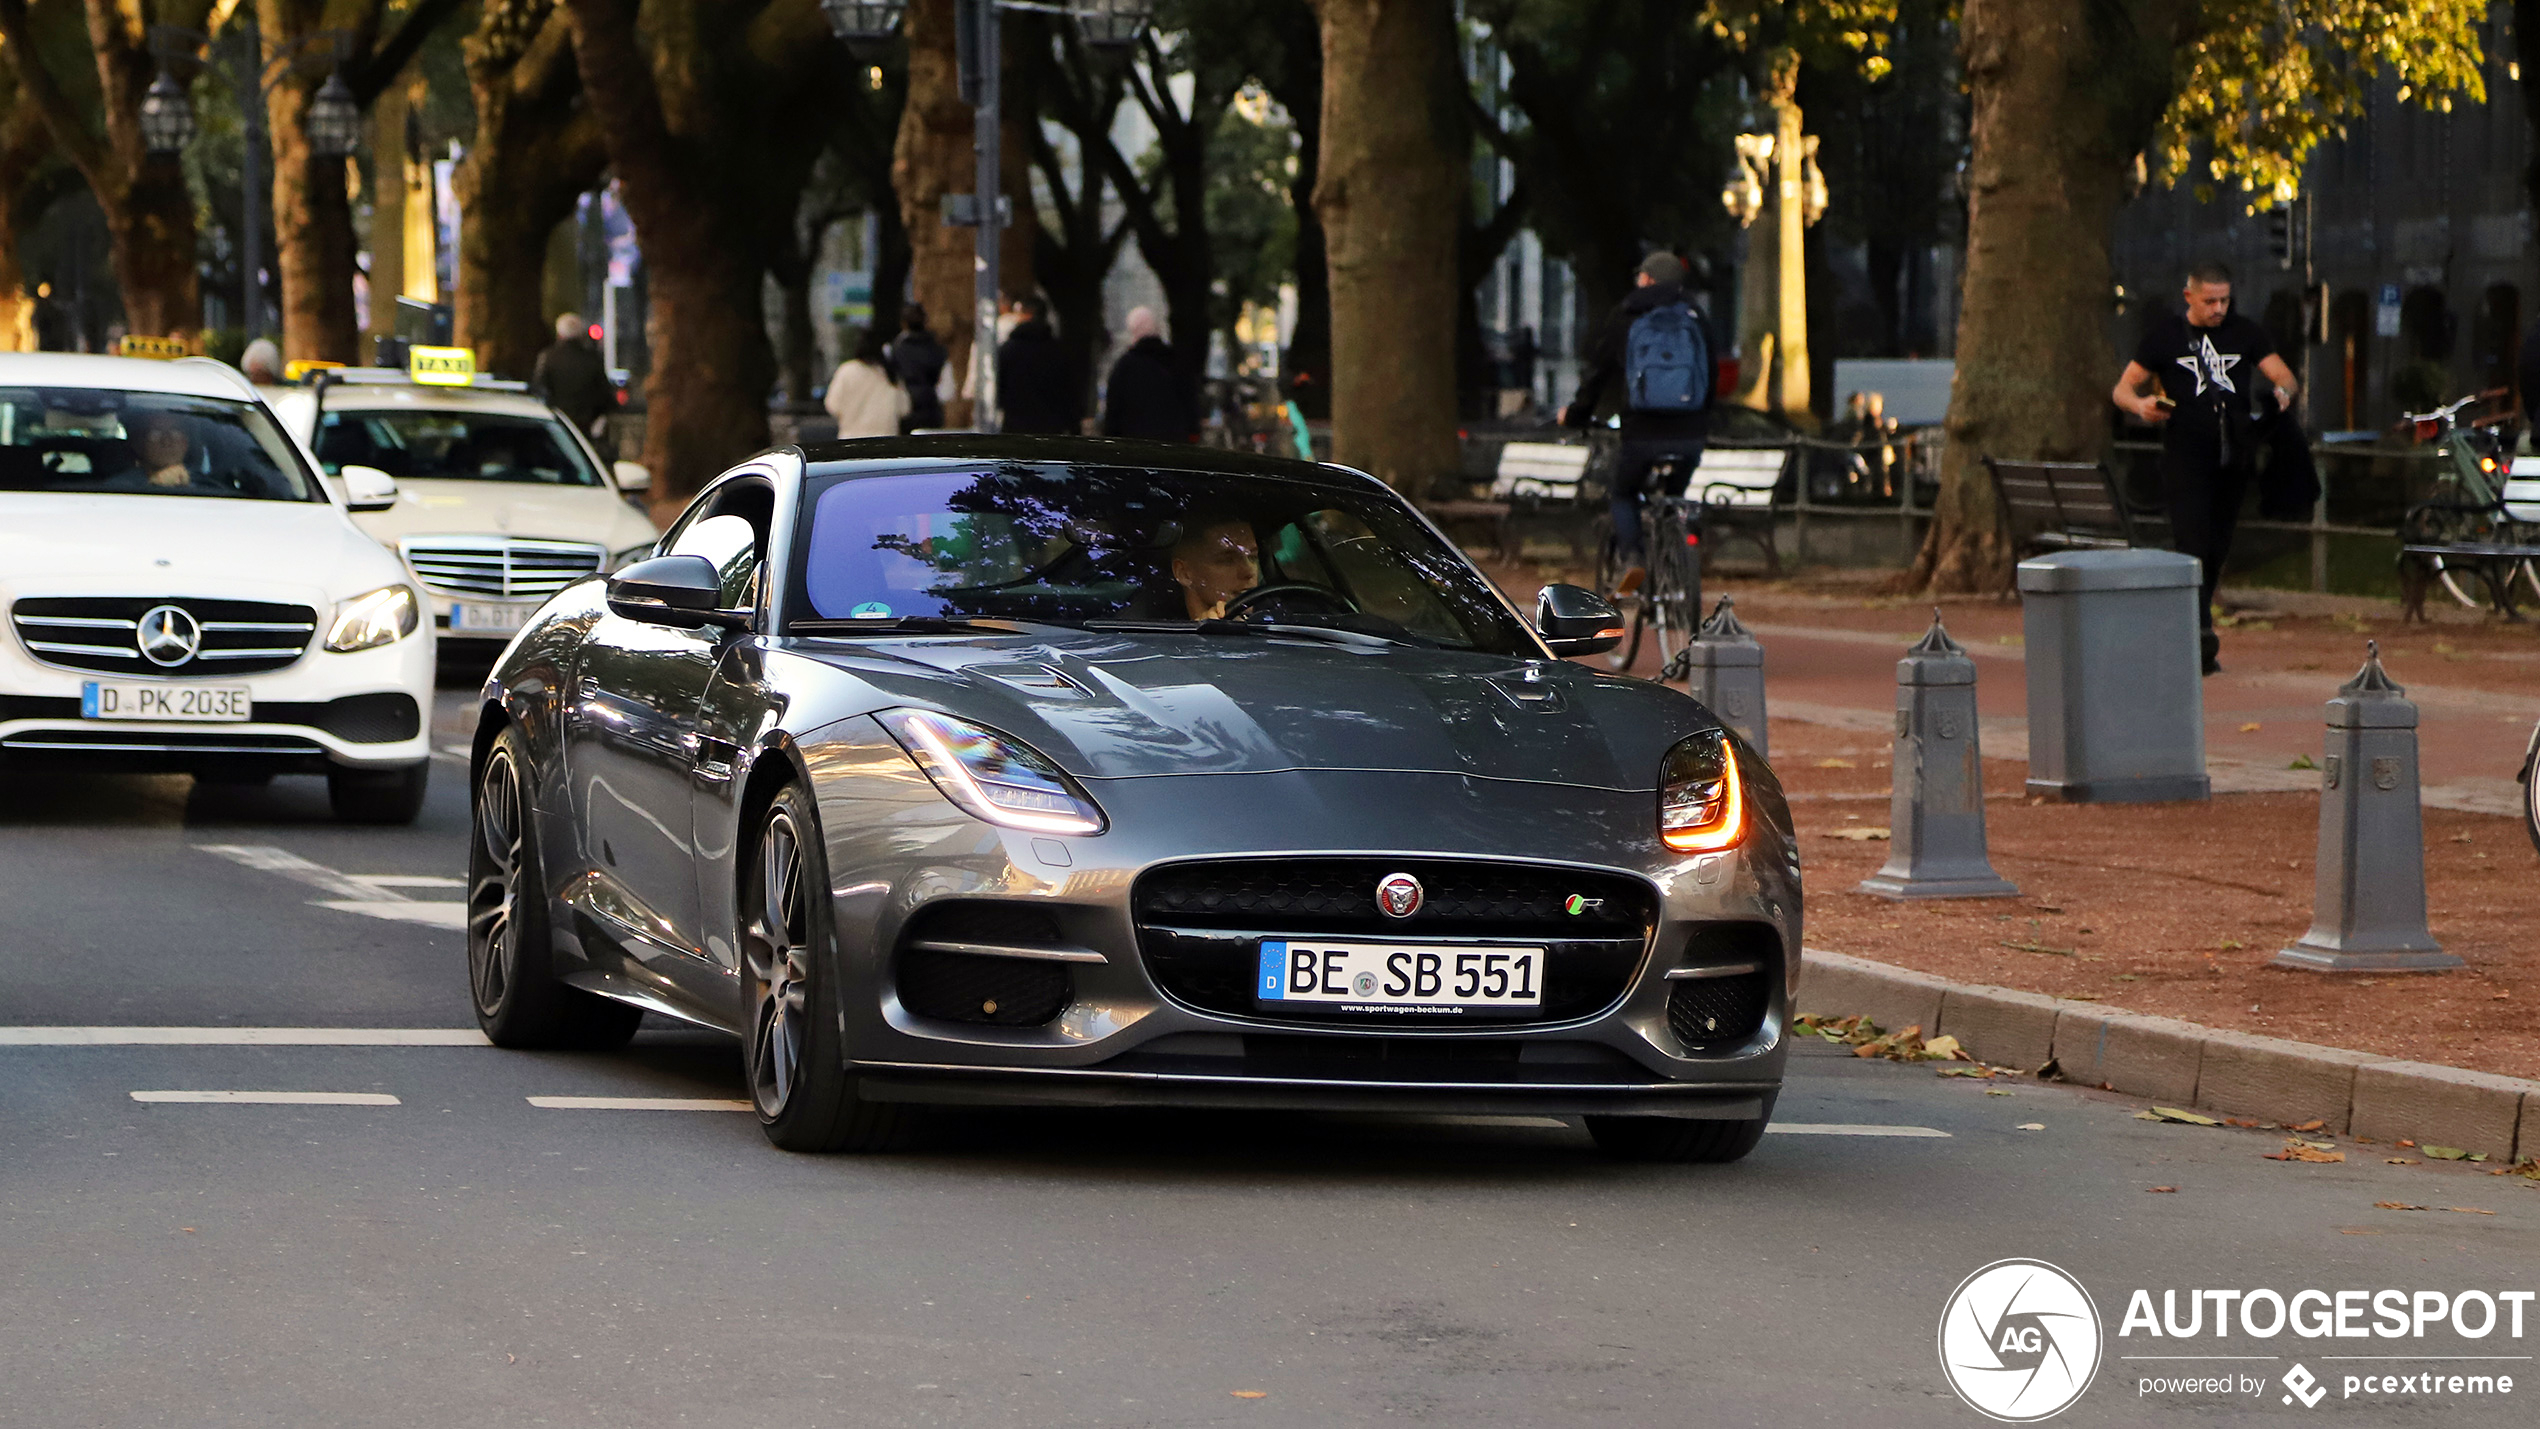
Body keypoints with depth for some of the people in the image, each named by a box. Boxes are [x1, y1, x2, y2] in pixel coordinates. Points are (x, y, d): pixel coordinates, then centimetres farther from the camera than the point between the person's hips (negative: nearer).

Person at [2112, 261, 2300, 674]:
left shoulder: (2245, 333, 10)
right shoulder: (2166, 335, 6)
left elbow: (2284, 376, 2)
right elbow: (2123, 388, 8)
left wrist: (2284, 392, -22)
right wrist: (2140, 404, -15)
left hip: (2234, 454, 3)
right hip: (2185, 455, -3)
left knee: (2217, 548, 7)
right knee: (2192, 541, -17)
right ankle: (2200, 632, -25)